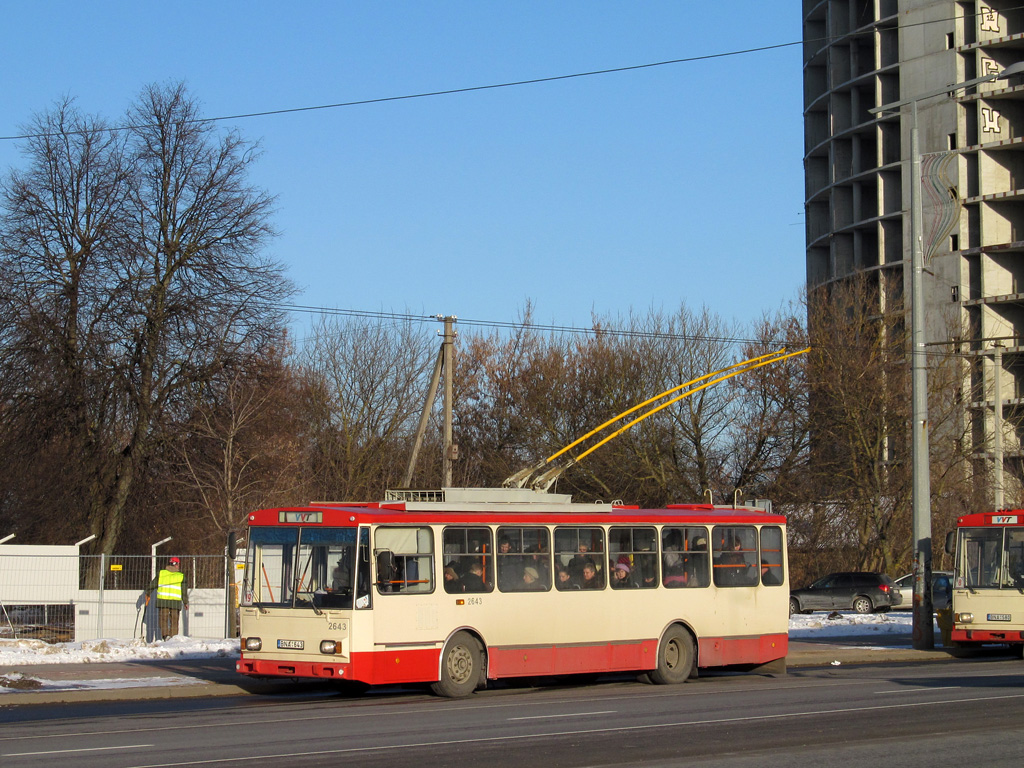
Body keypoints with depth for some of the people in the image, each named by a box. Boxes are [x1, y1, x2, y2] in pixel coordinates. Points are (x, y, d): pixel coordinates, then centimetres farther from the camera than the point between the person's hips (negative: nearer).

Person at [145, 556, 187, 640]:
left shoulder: (161, 573, 6)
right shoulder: (181, 576, 4)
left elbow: (152, 585, 11)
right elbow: (184, 591, 4)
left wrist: (147, 594, 26)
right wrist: (185, 603, 14)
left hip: (163, 601, 0)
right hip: (176, 602, 0)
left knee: (163, 620, 3)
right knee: (174, 622, 9)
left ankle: (165, 635, -20)